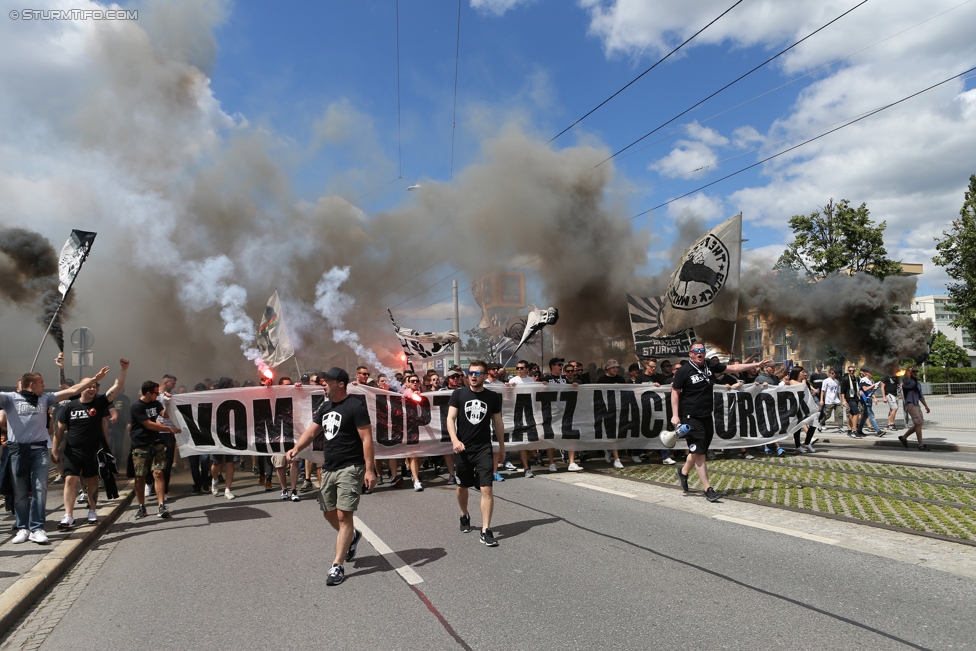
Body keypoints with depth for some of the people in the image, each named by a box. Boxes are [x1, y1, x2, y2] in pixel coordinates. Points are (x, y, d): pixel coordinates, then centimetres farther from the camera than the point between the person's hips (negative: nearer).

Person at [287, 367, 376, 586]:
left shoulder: (355, 406, -13)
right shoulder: (325, 407, 11)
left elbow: (367, 439, -15)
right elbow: (311, 431, 10)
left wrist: (369, 470, -20)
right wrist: (296, 448, -10)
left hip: (350, 469, -8)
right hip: (329, 468, 8)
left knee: (343, 515, -7)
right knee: (329, 513, 16)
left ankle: (337, 566, 2)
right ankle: (352, 536, 43)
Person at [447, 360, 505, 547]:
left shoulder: (493, 397, 1)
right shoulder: (458, 395, -3)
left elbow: (497, 422, 10)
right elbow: (450, 418, -8)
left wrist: (501, 445, 16)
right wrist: (454, 440, -23)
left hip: (484, 449, 0)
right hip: (463, 448, 1)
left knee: (486, 489, -9)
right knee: (462, 486, 17)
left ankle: (485, 530, -3)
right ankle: (464, 516, 43)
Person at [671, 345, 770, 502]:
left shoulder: (710, 366, 5)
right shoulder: (684, 371, -11)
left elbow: (733, 368, 13)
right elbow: (675, 392, -8)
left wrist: (757, 365, 12)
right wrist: (675, 415, -14)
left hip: (706, 416, 6)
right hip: (690, 417, -6)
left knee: (699, 452, 14)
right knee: (698, 453, -6)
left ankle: (683, 472, 38)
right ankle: (708, 489, 0)